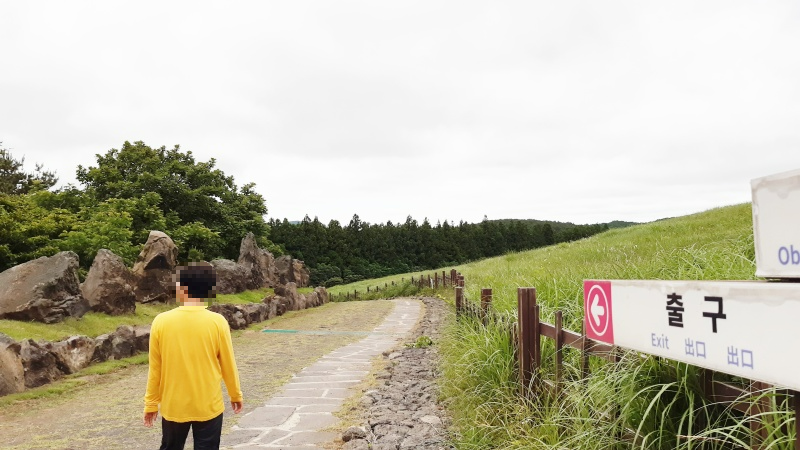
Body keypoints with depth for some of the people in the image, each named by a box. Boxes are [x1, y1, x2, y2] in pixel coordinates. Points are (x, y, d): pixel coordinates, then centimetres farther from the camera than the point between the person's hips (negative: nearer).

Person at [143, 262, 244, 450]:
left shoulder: (161, 321, -10)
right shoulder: (218, 322, -12)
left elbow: (155, 369, -3)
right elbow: (228, 365, -3)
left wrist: (151, 403, 10)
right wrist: (236, 395, 13)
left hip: (173, 407, 1)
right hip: (209, 406, -1)